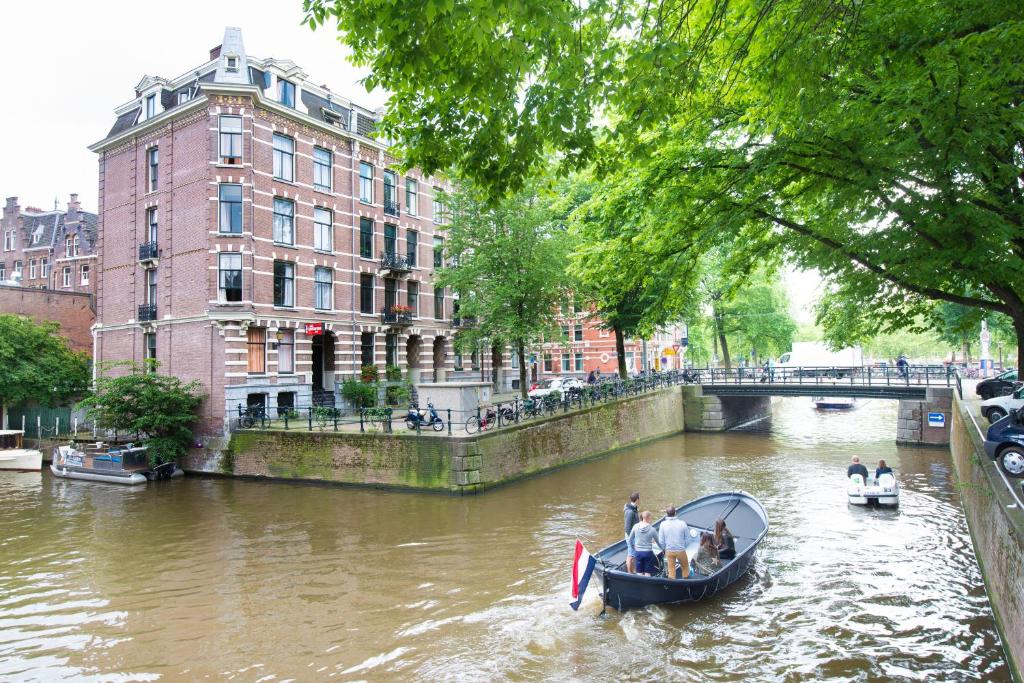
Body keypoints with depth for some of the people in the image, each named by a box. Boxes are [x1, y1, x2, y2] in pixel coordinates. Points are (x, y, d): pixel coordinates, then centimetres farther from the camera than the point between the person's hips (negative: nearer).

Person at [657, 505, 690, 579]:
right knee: (685, 567, 21)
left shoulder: (663, 524, -12)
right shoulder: (682, 523, -14)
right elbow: (687, 537, -3)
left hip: (669, 551, 1)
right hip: (681, 550, -1)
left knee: (671, 570, 13)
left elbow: (661, 540, -6)